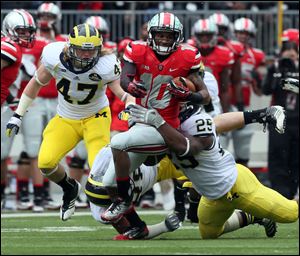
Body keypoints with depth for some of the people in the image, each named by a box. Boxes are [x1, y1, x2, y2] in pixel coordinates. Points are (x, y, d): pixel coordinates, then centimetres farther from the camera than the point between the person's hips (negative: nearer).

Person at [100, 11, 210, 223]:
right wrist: (130, 86, -41)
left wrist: (188, 95, -26)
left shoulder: (185, 59, -7)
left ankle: (124, 200, -13)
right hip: (141, 124, 6)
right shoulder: (139, 52, -1)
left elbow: (206, 96, -4)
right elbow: (123, 79, -17)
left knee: (118, 143, -28)